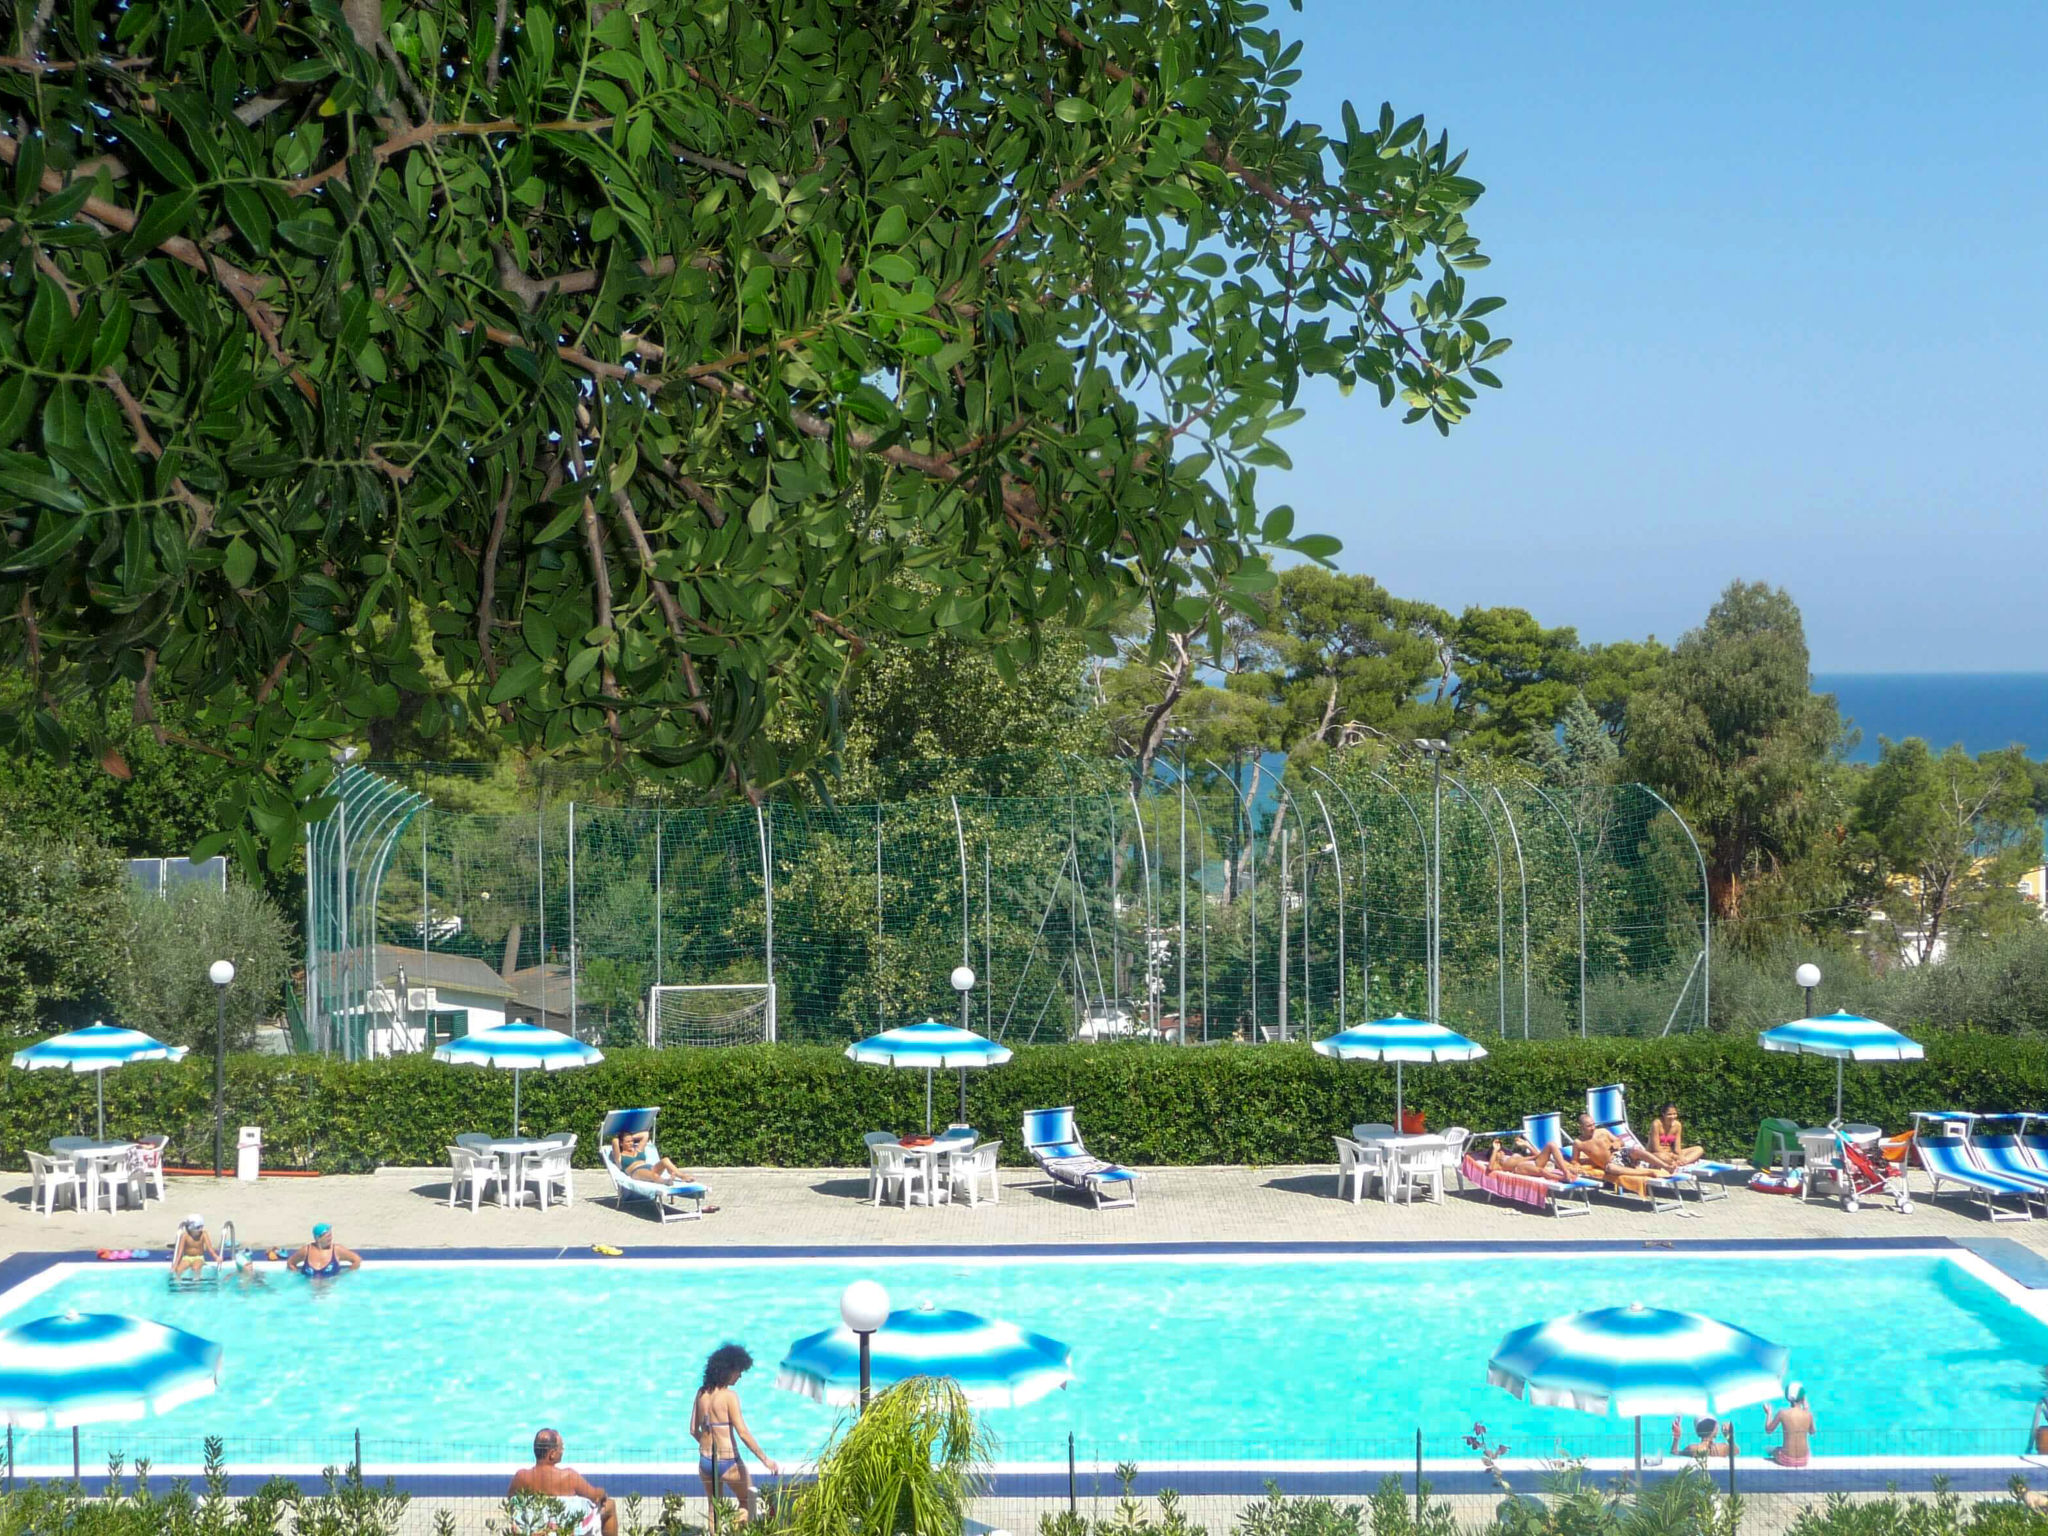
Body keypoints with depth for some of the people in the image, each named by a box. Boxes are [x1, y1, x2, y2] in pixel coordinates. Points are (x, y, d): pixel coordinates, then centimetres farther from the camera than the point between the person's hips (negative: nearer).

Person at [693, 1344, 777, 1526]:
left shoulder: (702, 1393, 1)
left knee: (713, 1508, 21)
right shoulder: (729, 1395, -17)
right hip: (727, 1462, -5)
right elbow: (743, 1433, -20)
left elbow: (694, 1430, 8)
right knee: (747, 1502, 18)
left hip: (705, 1462, 5)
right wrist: (765, 1459, -16)